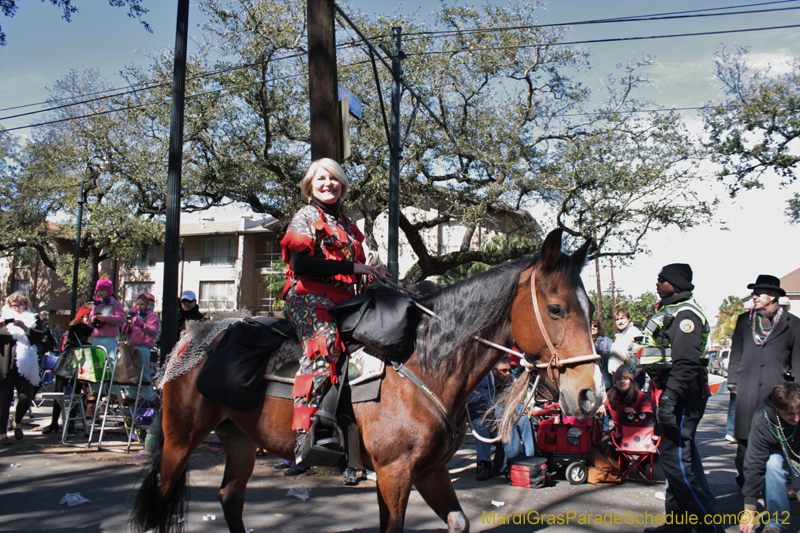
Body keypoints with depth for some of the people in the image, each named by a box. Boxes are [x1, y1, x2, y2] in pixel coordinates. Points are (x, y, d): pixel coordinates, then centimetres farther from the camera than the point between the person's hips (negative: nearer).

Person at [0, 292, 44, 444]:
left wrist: (25, 328, -17)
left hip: (25, 367, 0)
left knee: (26, 397, -5)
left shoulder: (33, 319, 14)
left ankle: (17, 423, 22)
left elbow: (40, 336, -1)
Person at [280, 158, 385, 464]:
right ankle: (305, 433, -40)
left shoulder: (346, 225, 25)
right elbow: (301, 263, -13)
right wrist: (352, 267, -15)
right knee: (324, 341, -32)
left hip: (342, 300, 8)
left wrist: (373, 273, 8)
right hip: (309, 297, -8)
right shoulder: (305, 217, 4)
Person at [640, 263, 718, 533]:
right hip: (671, 393, 11)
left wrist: (669, 399, -30)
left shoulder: (685, 314, -15)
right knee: (675, 455, 15)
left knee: (675, 457, -9)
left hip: (684, 395, -11)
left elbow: (685, 364, -25)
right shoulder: (668, 311, 18)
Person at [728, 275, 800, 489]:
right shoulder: (744, 320, 14)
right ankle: (744, 483, 14)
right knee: (745, 438, 2)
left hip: (778, 390, -2)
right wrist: (733, 381, 8)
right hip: (748, 389, 2)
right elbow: (736, 354, 15)